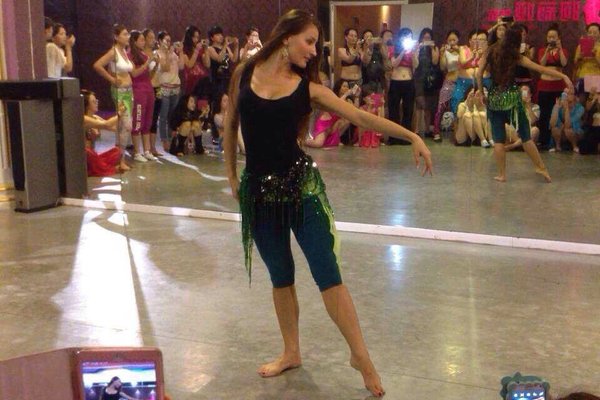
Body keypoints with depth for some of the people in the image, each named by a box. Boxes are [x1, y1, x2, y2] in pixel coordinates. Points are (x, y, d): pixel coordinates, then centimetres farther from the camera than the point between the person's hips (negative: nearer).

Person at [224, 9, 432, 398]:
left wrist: (412, 136, -12)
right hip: (257, 188, 2)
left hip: (301, 183, -1)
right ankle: (292, 352, 30)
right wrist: (232, 176, 13)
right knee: (280, 275, 12)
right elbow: (231, 125, 13)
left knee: (327, 273, -5)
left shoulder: (307, 86, -1)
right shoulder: (245, 74, 2)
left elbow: (360, 116, -5)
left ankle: (361, 356, 6)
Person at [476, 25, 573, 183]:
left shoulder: (490, 52, 2)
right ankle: (540, 167, 15)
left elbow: (479, 73, 0)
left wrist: (480, 89, 13)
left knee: (498, 138, 6)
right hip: (512, 97, -2)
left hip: (494, 99, 2)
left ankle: (501, 174, 7)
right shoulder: (516, 57, -3)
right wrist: (563, 76, -5)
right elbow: (542, 69, -6)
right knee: (525, 136, 8)